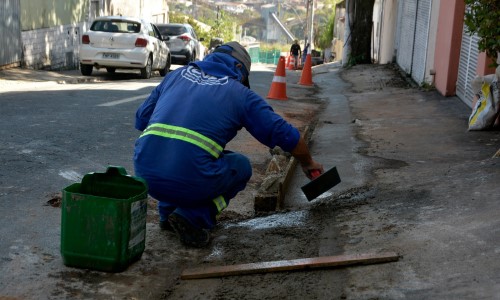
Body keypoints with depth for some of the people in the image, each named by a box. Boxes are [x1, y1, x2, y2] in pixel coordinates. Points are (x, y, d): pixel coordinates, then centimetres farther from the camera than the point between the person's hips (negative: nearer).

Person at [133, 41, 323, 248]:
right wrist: (307, 163, 32)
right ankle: (194, 217, 4)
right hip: (190, 181, -5)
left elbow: (141, 119, 25)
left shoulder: (176, 74, 21)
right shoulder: (241, 93, 12)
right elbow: (286, 135, 13)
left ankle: (168, 211, 26)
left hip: (144, 173, 5)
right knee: (241, 166, 24)